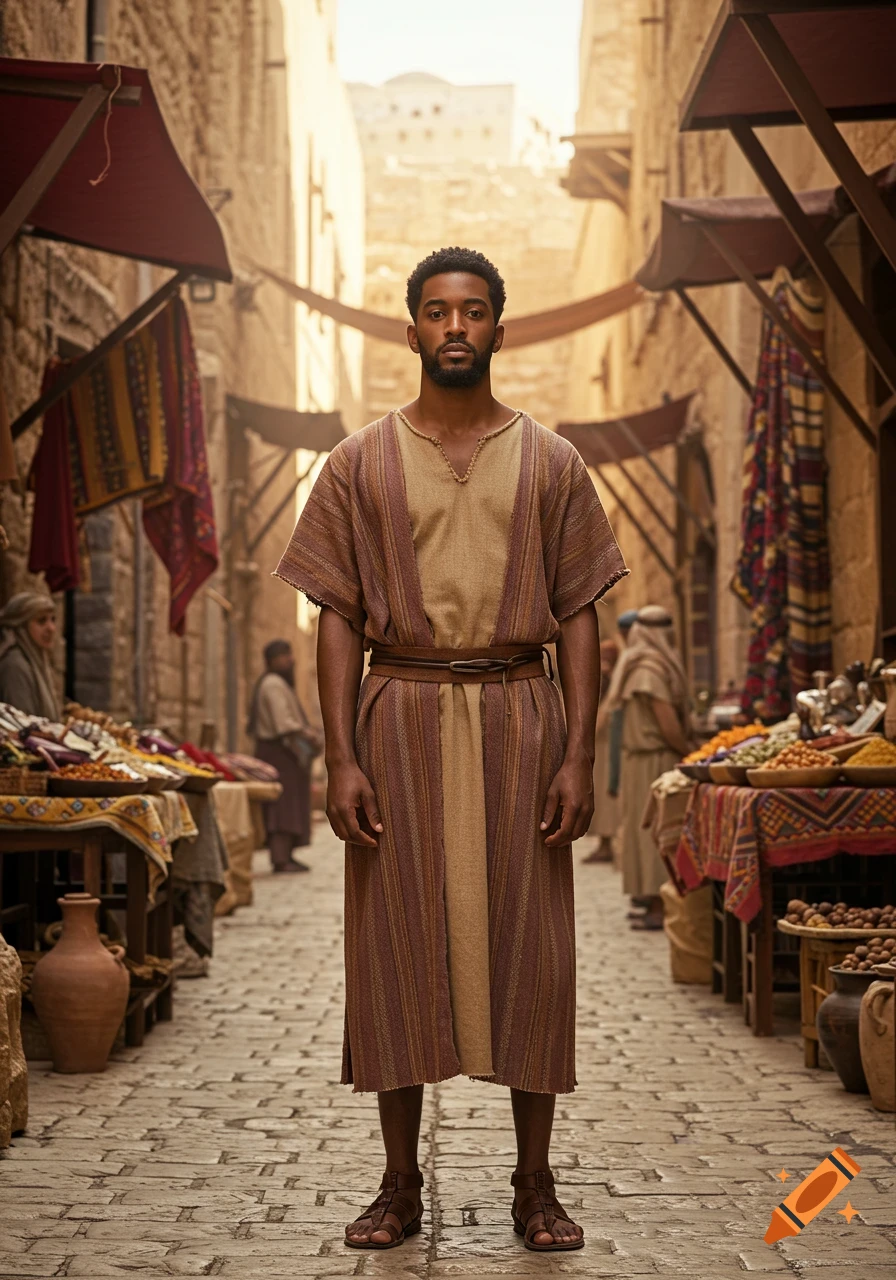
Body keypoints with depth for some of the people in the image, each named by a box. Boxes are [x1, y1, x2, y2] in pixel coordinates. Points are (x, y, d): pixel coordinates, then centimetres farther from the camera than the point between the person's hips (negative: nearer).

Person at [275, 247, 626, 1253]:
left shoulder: (549, 462, 7)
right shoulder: (362, 461, 6)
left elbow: (579, 616, 5)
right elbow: (339, 616, 3)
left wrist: (578, 754, -5)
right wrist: (342, 759, -7)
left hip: (518, 713, 0)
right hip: (400, 716, 0)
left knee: (526, 947, 2)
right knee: (397, 948, 2)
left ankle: (535, 1186, 13)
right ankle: (400, 1184, 14)